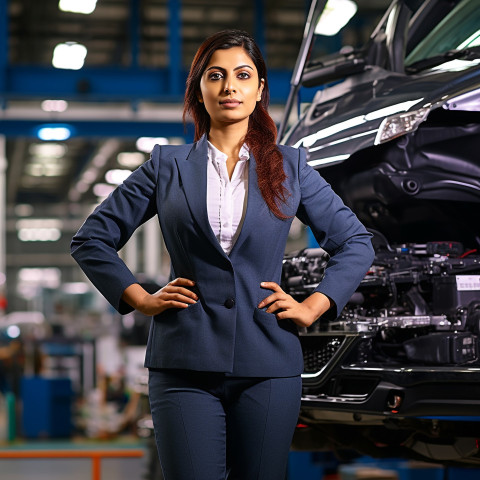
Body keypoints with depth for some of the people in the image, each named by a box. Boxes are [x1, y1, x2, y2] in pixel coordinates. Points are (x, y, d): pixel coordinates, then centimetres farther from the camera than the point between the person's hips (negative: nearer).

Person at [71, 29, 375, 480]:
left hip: (267, 363, 1)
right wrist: (141, 300, 4)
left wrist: (312, 307, 5)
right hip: (186, 365, -1)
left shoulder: (289, 167, 10)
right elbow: (90, 240, 12)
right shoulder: (167, 166, 8)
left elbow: (356, 243, 15)